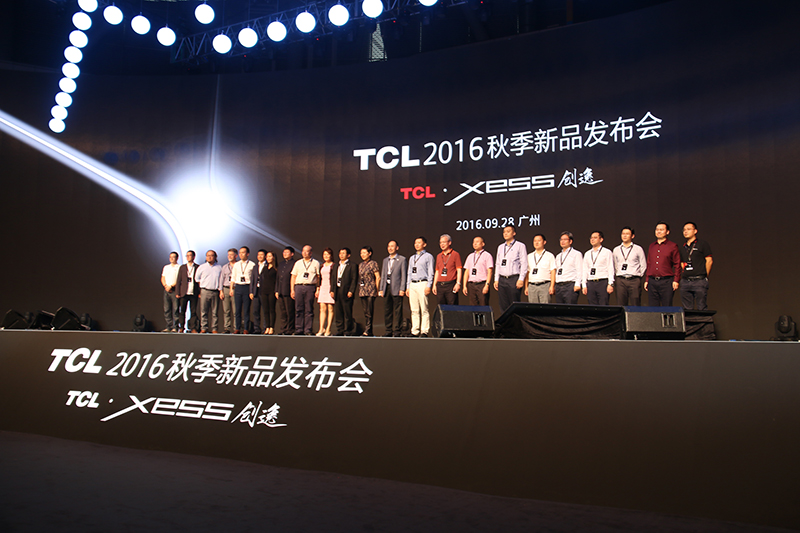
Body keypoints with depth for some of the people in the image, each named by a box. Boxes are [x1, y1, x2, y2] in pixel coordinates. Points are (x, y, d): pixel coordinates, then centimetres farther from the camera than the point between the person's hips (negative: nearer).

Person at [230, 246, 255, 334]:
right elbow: (233, 277, 17)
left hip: (247, 287, -4)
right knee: (237, 309, 4)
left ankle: (246, 329, 4)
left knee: (246, 309, -2)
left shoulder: (252, 265, 1)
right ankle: (237, 328, 10)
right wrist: (231, 288, 9)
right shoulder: (236, 265, 14)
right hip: (237, 287, 4)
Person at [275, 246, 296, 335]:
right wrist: (276, 291, 14)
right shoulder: (281, 265, 22)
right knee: (282, 312, 9)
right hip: (280, 293, 7)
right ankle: (283, 330, 13)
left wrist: (293, 291, -14)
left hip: (289, 292, -7)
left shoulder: (294, 264, -3)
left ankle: (290, 330, 0)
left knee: (290, 312, -4)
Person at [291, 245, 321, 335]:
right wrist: (292, 290, 6)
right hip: (298, 287, 3)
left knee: (309, 310, -3)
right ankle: (298, 330, 5)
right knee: (298, 309, 1)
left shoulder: (315, 263, 9)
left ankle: (308, 330, 0)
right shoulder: (298, 263, 17)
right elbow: (293, 277, 15)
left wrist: (318, 290, -4)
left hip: (310, 287, -3)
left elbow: (318, 277, 5)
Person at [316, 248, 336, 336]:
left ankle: (328, 330, -3)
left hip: (331, 288, -6)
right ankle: (321, 329, 0)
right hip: (322, 288, 6)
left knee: (330, 309, -4)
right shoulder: (322, 266, 18)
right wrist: (318, 289, 12)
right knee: (322, 308, 1)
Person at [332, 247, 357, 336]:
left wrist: (351, 291, -15)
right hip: (337, 292, 6)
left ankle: (348, 331, 2)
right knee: (338, 313, 7)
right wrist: (332, 290, 7)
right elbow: (333, 278, 18)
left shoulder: (352, 266, 0)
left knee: (347, 312, -4)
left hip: (346, 292, -6)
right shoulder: (336, 267, 20)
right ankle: (340, 331, 13)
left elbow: (354, 280, -6)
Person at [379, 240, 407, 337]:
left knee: (397, 310, -4)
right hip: (387, 288, 6)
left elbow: (404, 275, -4)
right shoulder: (385, 260, 19)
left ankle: (397, 331, 0)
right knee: (387, 310, 5)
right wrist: (381, 289, 11)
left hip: (396, 289, -6)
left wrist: (402, 289, -11)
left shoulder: (402, 260, 1)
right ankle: (389, 330, 12)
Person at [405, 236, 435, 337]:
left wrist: (428, 286, -12)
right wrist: (407, 287, 14)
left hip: (422, 284, -6)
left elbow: (431, 273, -3)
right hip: (412, 284, 6)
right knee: (414, 310, 4)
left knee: (424, 309, -8)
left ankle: (425, 331, -7)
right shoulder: (411, 258, 22)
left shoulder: (428, 256, 3)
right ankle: (415, 331, 6)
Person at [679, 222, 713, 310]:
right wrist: (685, 274, 11)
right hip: (685, 282, 5)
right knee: (687, 309, 5)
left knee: (701, 309, -6)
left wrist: (705, 276, 0)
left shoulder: (702, 244, 1)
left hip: (699, 281, -5)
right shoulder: (683, 248, 18)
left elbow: (709, 261, -2)